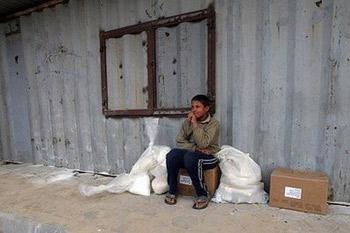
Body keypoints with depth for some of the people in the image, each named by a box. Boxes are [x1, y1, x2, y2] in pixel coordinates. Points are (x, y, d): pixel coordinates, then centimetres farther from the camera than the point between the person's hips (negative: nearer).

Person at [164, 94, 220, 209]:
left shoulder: (213, 123, -8)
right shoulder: (188, 121, 4)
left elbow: (203, 144, -21)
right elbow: (179, 142, -3)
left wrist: (195, 124, -20)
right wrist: (195, 148, -17)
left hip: (209, 156, -4)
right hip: (189, 153, 4)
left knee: (190, 157, -35)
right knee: (172, 154, -25)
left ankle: (203, 195, -15)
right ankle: (172, 191, -6)